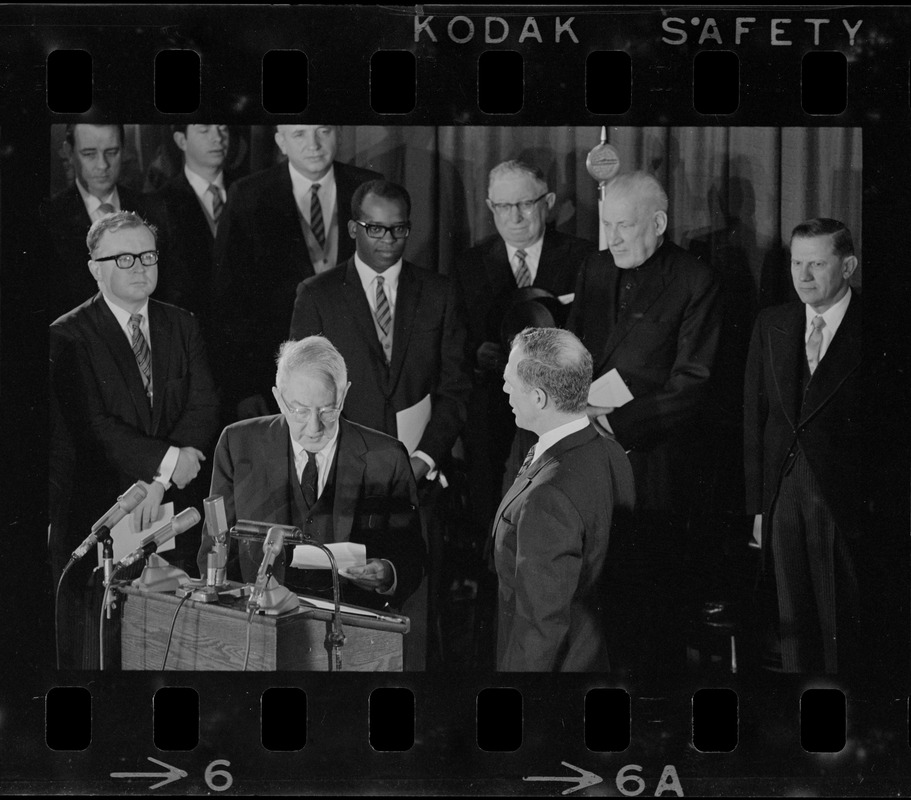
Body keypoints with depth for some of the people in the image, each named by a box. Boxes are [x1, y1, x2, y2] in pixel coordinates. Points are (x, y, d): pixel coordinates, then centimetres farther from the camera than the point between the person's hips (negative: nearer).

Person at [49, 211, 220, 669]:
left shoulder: (181, 327, 11)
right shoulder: (69, 336, -4)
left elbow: (204, 407, 1)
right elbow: (90, 426, -13)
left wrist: (160, 483, -12)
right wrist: (167, 461, -19)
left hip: (169, 511, 4)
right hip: (94, 516, -4)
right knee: (95, 648, -1)